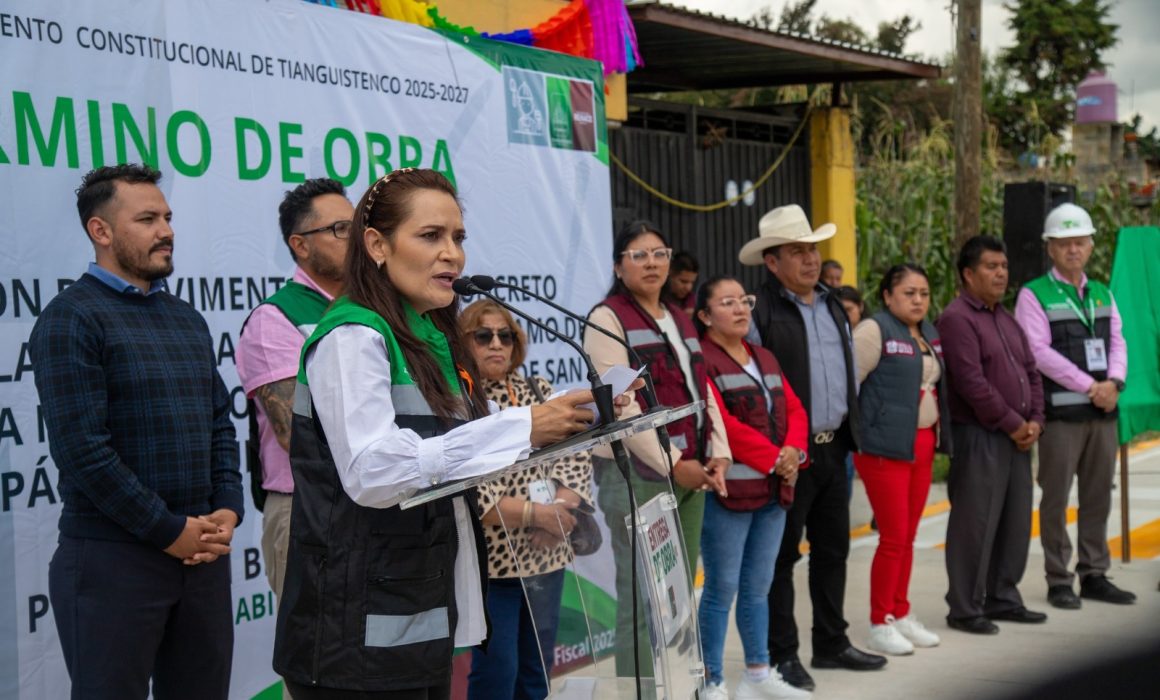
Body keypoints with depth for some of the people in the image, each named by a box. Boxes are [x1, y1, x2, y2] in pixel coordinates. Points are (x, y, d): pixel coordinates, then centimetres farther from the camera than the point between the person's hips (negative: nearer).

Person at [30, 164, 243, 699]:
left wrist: (227, 510, -1)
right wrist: (170, 531, -14)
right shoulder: (71, 319, -8)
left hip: (203, 551, 7)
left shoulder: (187, 319, 15)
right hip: (112, 557, -6)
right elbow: (82, 448, -16)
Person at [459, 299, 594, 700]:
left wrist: (560, 509, -14)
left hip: (546, 554, 6)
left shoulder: (539, 392, 11)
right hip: (491, 559, -6)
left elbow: (577, 454, 4)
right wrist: (533, 513, -19)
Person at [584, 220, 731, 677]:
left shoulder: (679, 320, 19)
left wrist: (718, 454, 2)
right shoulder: (607, 318, -5)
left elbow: (703, 392, 17)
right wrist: (672, 463, -15)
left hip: (690, 471, 7)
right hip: (637, 473, -7)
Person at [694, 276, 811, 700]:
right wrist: (774, 459, -17)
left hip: (773, 489, 8)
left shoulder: (765, 358, 17)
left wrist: (794, 451, -7)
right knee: (722, 588, -2)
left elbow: (794, 410, 12)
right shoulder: (701, 360, -9)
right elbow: (721, 423, -19)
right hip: (728, 491, -8)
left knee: (759, 585, 14)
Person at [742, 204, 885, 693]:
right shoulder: (760, 311, -11)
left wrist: (852, 428, 15)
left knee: (833, 549, 15)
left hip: (833, 447, 8)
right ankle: (782, 655, 10)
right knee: (782, 555, 2)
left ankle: (831, 643, 27)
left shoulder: (833, 306, 14)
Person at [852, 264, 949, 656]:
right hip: (885, 448, -7)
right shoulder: (874, 330, -11)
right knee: (893, 538, -5)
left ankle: (901, 614, 22)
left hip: (922, 446, 7)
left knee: (908, 537, 12)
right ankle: (880, 624, 5)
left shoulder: (929, 334, 14)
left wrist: (939, 435, 15)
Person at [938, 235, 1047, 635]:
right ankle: (965, 609, 3)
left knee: (1016, 521, 12)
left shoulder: (1006, 319, 18)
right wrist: (1013, 424, -14)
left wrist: (1035, 420, 3)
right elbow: (972, 382, -19)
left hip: (1017, 436, 9)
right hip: (979, 436, -9)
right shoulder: (957, 318, -11)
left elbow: (1031, 372, 18)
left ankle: (1003, 598, 23)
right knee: (975, 524, -5)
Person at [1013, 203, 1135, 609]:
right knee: (1056, 499, -2)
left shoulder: (1102, 295, 16)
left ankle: (1094, 575, 19)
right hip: (1061, 411, -6)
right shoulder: (1034, 296, -4)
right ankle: (1058, 581, 5)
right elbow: (1040, 352, -13)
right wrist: (1090, 387, -15)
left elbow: (1117, 342, 12)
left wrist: (1113, 382, -9)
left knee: (1098, 496, 10)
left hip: (1103, 409, 6)